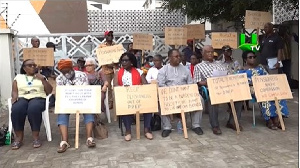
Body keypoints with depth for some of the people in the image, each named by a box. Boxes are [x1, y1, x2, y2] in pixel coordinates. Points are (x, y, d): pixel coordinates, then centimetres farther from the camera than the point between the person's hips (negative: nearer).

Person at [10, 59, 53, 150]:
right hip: (22, 98, 1)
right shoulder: (18, 77, 21)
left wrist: (43, 79, -1)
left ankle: (36, 137, -29)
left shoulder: (41, 77, 20)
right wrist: (14, 97, -11)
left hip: (38, 98, -1)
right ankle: (19, 137, -23)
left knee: (33, 109, -38)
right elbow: (14, 91, 11)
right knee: (16, 110, -35)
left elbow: (49, 91, 10)